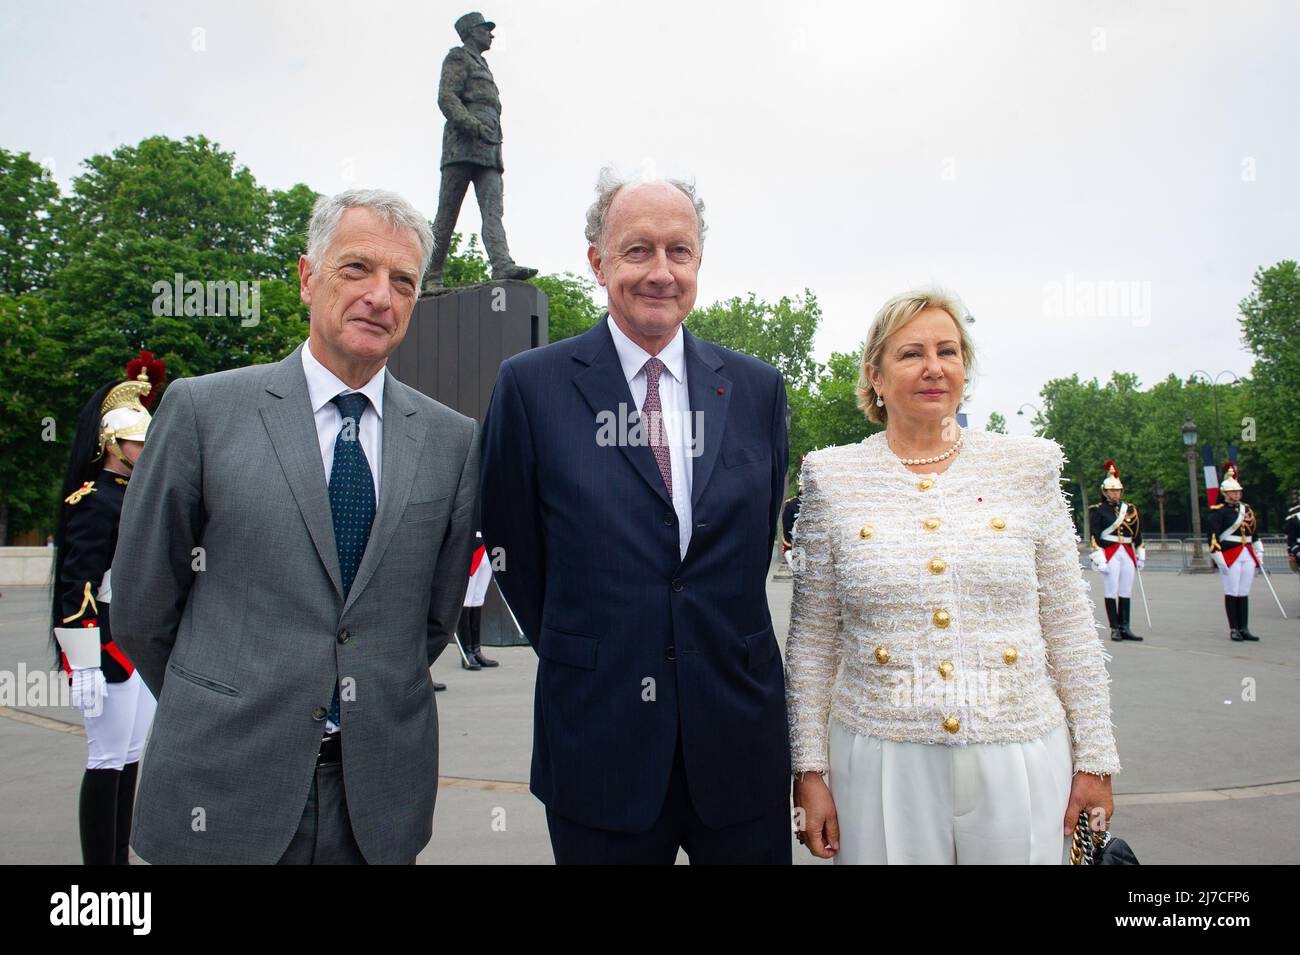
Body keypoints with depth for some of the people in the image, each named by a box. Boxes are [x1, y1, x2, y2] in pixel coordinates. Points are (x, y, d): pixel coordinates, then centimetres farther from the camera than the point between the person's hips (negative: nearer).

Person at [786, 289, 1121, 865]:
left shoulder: (1029, 466, 2)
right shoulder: (832, 478, 0)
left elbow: (1069, 627, 6)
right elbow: (812, 641, 3)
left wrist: (1095, 758, 5)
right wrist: (809, 770, 2)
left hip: (1019, 761, 1)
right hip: (882, 765, -1)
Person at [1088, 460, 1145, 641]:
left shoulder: (1130, 508, 14)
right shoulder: (1098, 510, -1)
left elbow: (1137, 534, 18)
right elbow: (1094, 536, -7)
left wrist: (1140, 554, 15)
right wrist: (1098, 557, -14)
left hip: (1128, 553, 5)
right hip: (1110, 553, -5)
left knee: (1126, 592, 5)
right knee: (1112, 591, -4)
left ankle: (1125, 628, 9)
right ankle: (1115, 628, 1)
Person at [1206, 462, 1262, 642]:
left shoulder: (1246, 508, 16)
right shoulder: (1218, 511, -6)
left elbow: (1253, 532, 24)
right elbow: (1213, 536, -12)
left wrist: (1259, 553, 20)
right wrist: (1219, 560, -16)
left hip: (1248, 556, 6)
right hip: (1230, 556, -6)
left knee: (1244, 593, 8)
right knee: (1232, 593, -2)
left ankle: (1244, 629, 13)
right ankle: (1233, 630, 3)